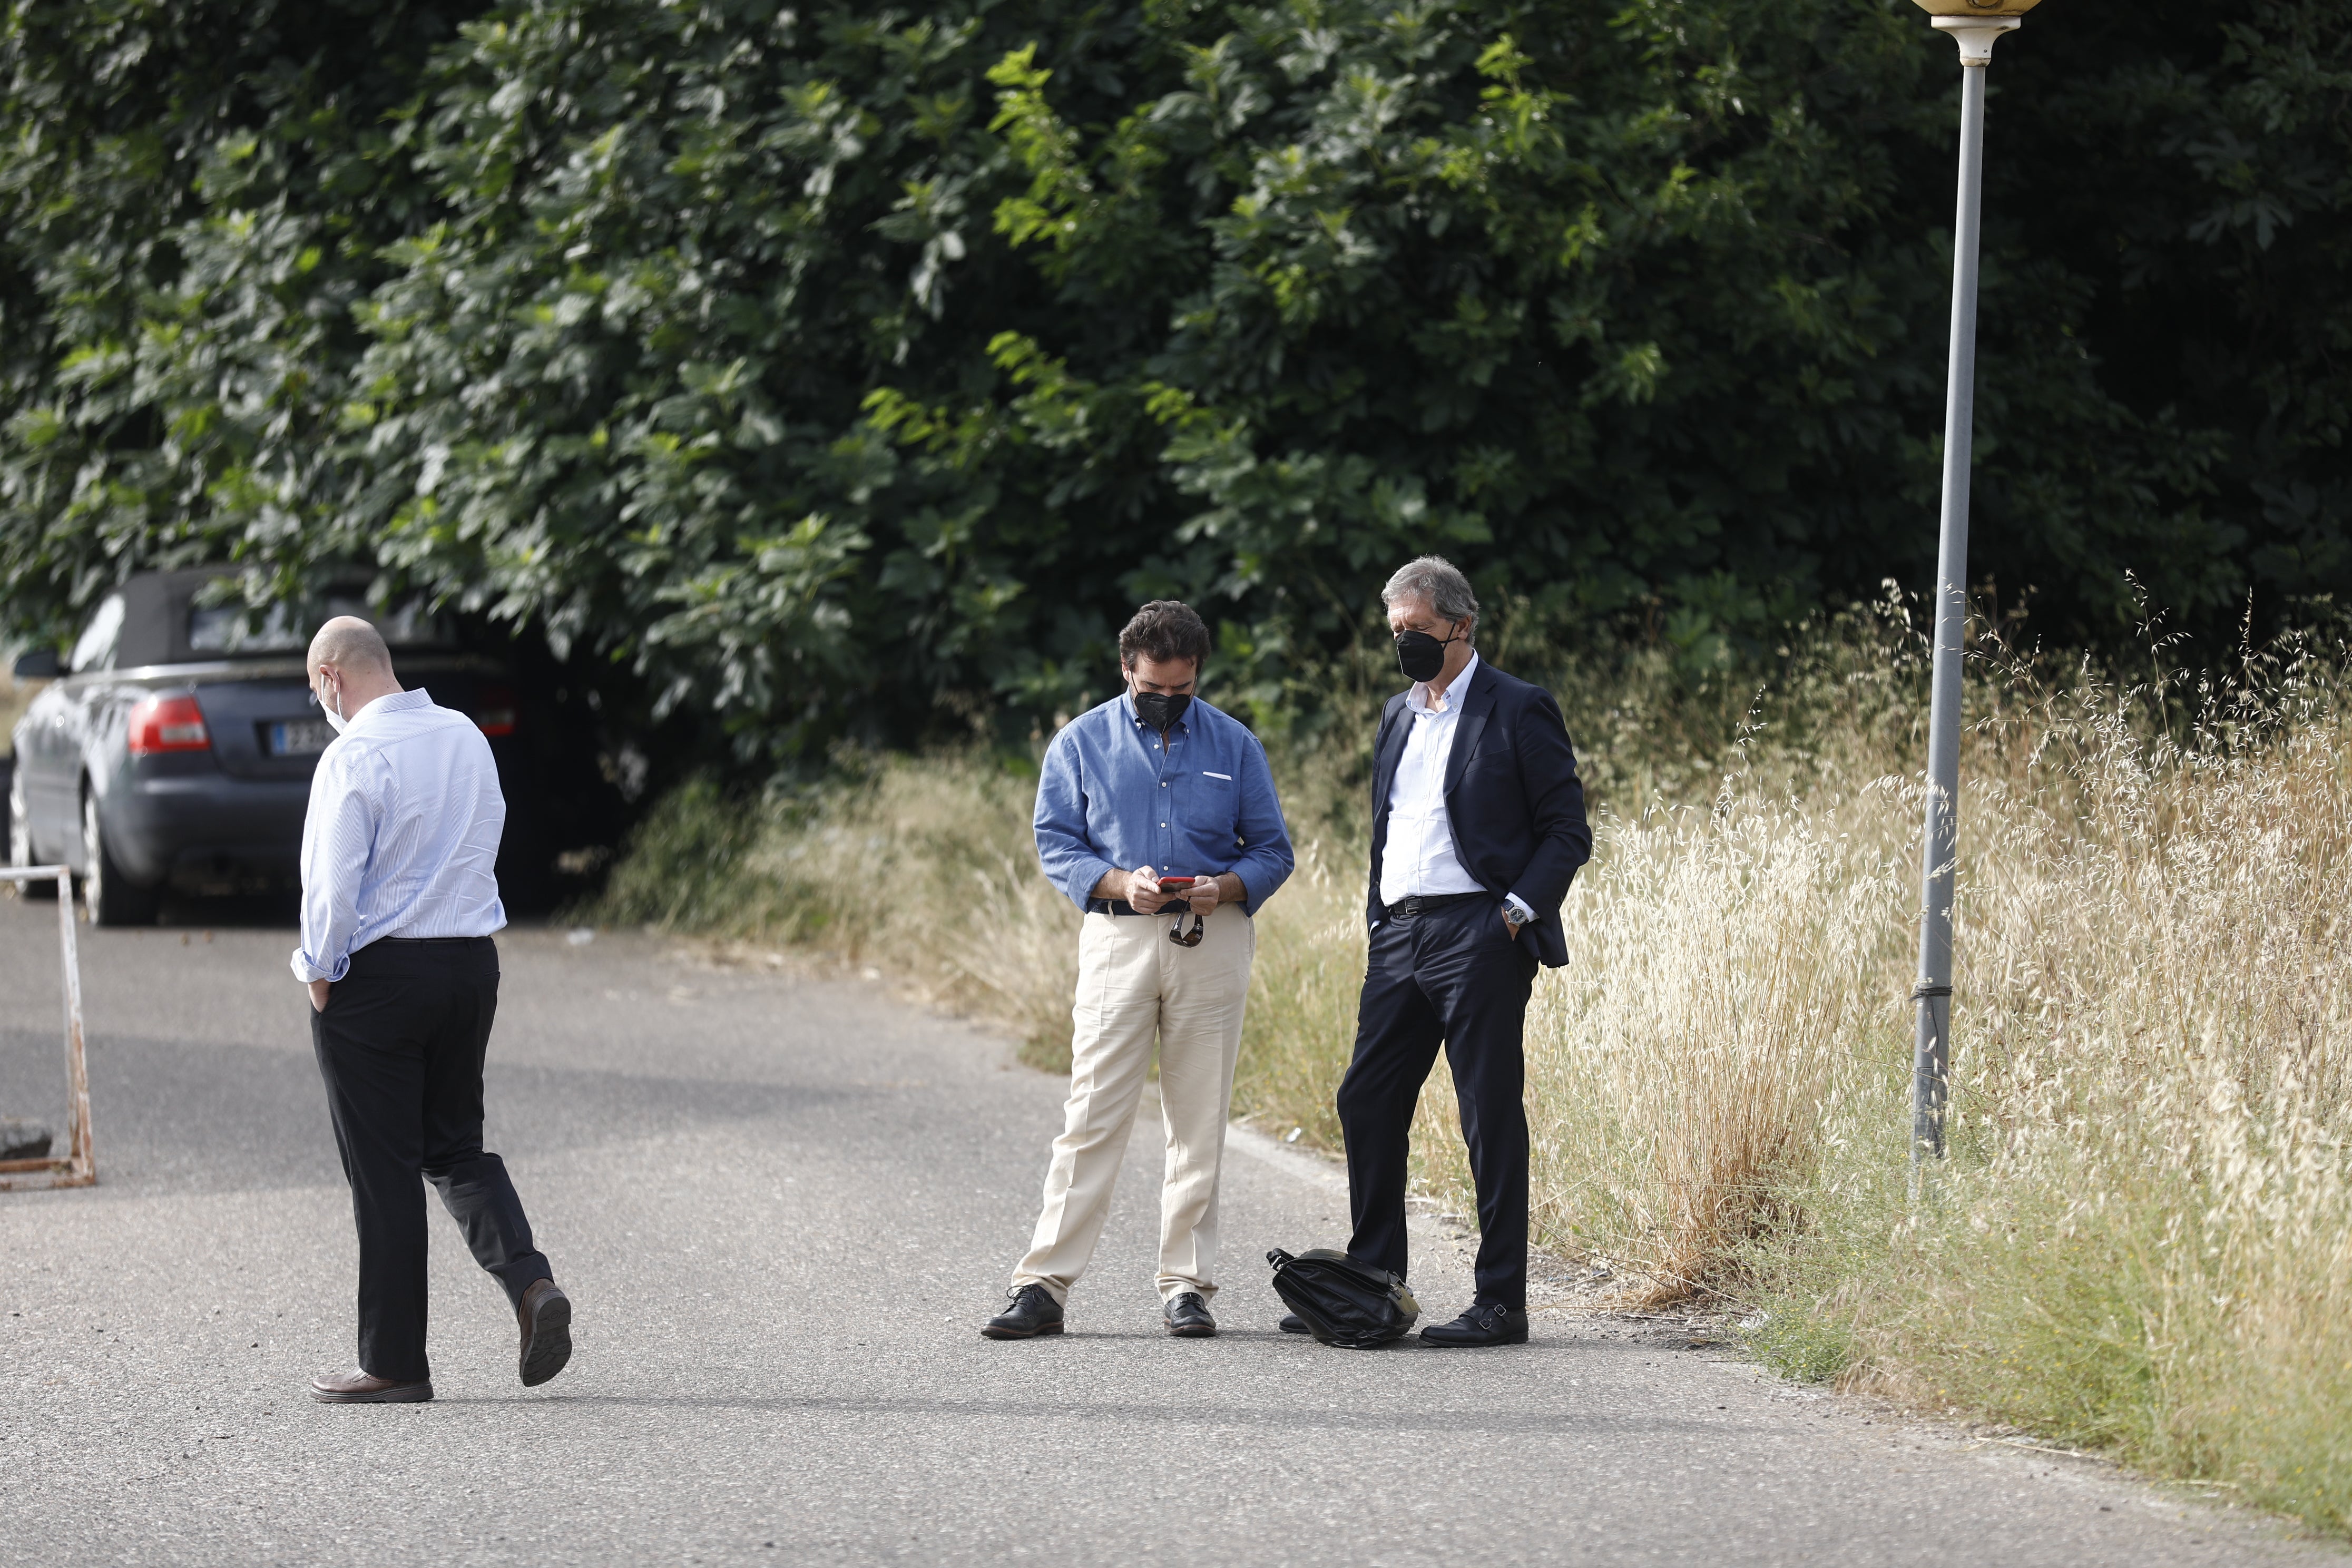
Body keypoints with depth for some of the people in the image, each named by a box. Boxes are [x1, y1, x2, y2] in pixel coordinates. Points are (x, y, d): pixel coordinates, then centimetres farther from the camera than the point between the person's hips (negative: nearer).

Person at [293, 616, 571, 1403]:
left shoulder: (354, 757, -16)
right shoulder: (467, 738, 6)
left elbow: (334, 886, -17)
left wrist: (320, 975, -3)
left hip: (377, 978, -6)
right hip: (473, 962, 7)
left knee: (384, 1174, 1)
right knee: (456, 1144, 17)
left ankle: (394, 1362, 5)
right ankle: (530, 1281, -6)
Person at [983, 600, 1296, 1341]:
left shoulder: (1235, 746, 8)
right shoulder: (1082, 742, 6)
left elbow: (1271, 850, 9)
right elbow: (1055, 842, 4)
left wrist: (1225, 886, -12)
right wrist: (1121, 883, -14)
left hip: (1211, 942, 1)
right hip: (1119, 939, -1)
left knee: (1199, 1122, 3)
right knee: (1093, 1116, -7)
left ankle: (1187, 1286, 9)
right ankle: (1044, 1285, -7)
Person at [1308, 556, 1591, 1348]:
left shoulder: (1519, 711, -3)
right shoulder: (1398, 715, 18)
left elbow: (1567, 833, -5)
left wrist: (1515, 912, -15)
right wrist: (1376, 925, 13)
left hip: (1478, 933, -7)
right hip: (1399, 932, 7)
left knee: (1490, 1117, -5)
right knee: (1366, 1104, 6)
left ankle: (1502, 1303, -1)